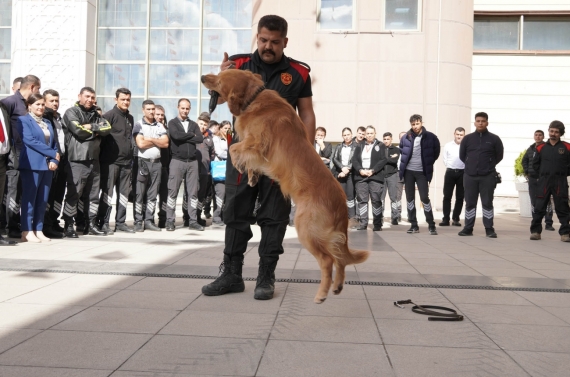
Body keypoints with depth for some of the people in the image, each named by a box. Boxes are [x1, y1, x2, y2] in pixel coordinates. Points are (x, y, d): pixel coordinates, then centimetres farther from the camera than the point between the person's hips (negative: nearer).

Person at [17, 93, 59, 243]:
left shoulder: (47, 122, 19)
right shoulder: (24, 120, -1)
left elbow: (54, 143, 14)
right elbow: (30, 141, -13)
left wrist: (54, 160, -4)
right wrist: (53, 154, -12)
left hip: (47, 165, 6)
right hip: (32, 165, -6)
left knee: (43, 199, 6)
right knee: (29, 198, -4)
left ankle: (38, 230, 11)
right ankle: (27, 232, -1)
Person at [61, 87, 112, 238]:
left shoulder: (96, 114, 18)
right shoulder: (71, 112, -1)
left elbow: (107, 128, 3)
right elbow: (78, 130, -16)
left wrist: (91, 127, -12)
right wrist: (96, 132, -3)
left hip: (94, 160, 7)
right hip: (77, 161, -6)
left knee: (94, 194, 10)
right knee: (73, 194, -4)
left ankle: (91, 224, 19)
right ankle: (69, 226, 3)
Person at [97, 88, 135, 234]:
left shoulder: (130, 118, 18)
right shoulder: (109, 115, -4)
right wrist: (104, 156, -11)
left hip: (126, 162, 7)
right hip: (111, 161, -7)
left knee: (124, 193, 8)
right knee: (107, 192, -4)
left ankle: (120, 222, 16)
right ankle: (103, 223, 2)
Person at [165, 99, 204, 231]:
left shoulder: (193, 124, 15)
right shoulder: (172, 123, 6)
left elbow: (200, 139, -3)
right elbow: (176, 135, -15)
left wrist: (184, 137, -7)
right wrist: (191, 135, -4)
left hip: (192, 161, 3)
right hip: (177, 160, -3)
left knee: (193, 192, 4)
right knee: (173, 191, -3)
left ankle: (193, 221, 9)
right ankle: (170, 221, 3)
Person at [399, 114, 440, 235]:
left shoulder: (430, 137, -5)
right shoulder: (406, 137, 1)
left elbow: (436, 152, 8)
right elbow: (401, 150, 18)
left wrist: (429, 163, 4)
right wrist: (404, 162, 9)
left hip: (422, 172, -3)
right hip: (408, 171, 3)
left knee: (425, 198, -5)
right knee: (410, 198, 6)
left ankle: (431, 225, 5)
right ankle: (414, 225, 14)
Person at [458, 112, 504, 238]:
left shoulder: (494, 139, 2)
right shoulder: (467, 138, 6)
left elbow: (499, 156, 8)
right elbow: (462, 155, 14)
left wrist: (489, 166, 6)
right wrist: (472, 165, 11)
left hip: (488, 177, -2)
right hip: (470, 176, 2)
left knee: (487, 203, 2)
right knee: (470, 203, 6)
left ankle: (489, 229, 6)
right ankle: (468, 228, 12)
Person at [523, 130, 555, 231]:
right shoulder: (531, 149, 12)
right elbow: (524, 160, 25)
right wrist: (526, 172, 15)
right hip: (532, 179, 5)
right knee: (534, 202, 8)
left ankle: (548, 223, 1)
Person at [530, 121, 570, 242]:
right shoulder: (541, 148, 6)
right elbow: (535, 164, 13)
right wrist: (543, 173, 8)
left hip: (560, 183, -1)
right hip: (544, 182, 2)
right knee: (539, 208, 2)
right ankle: (535, 231, 9)